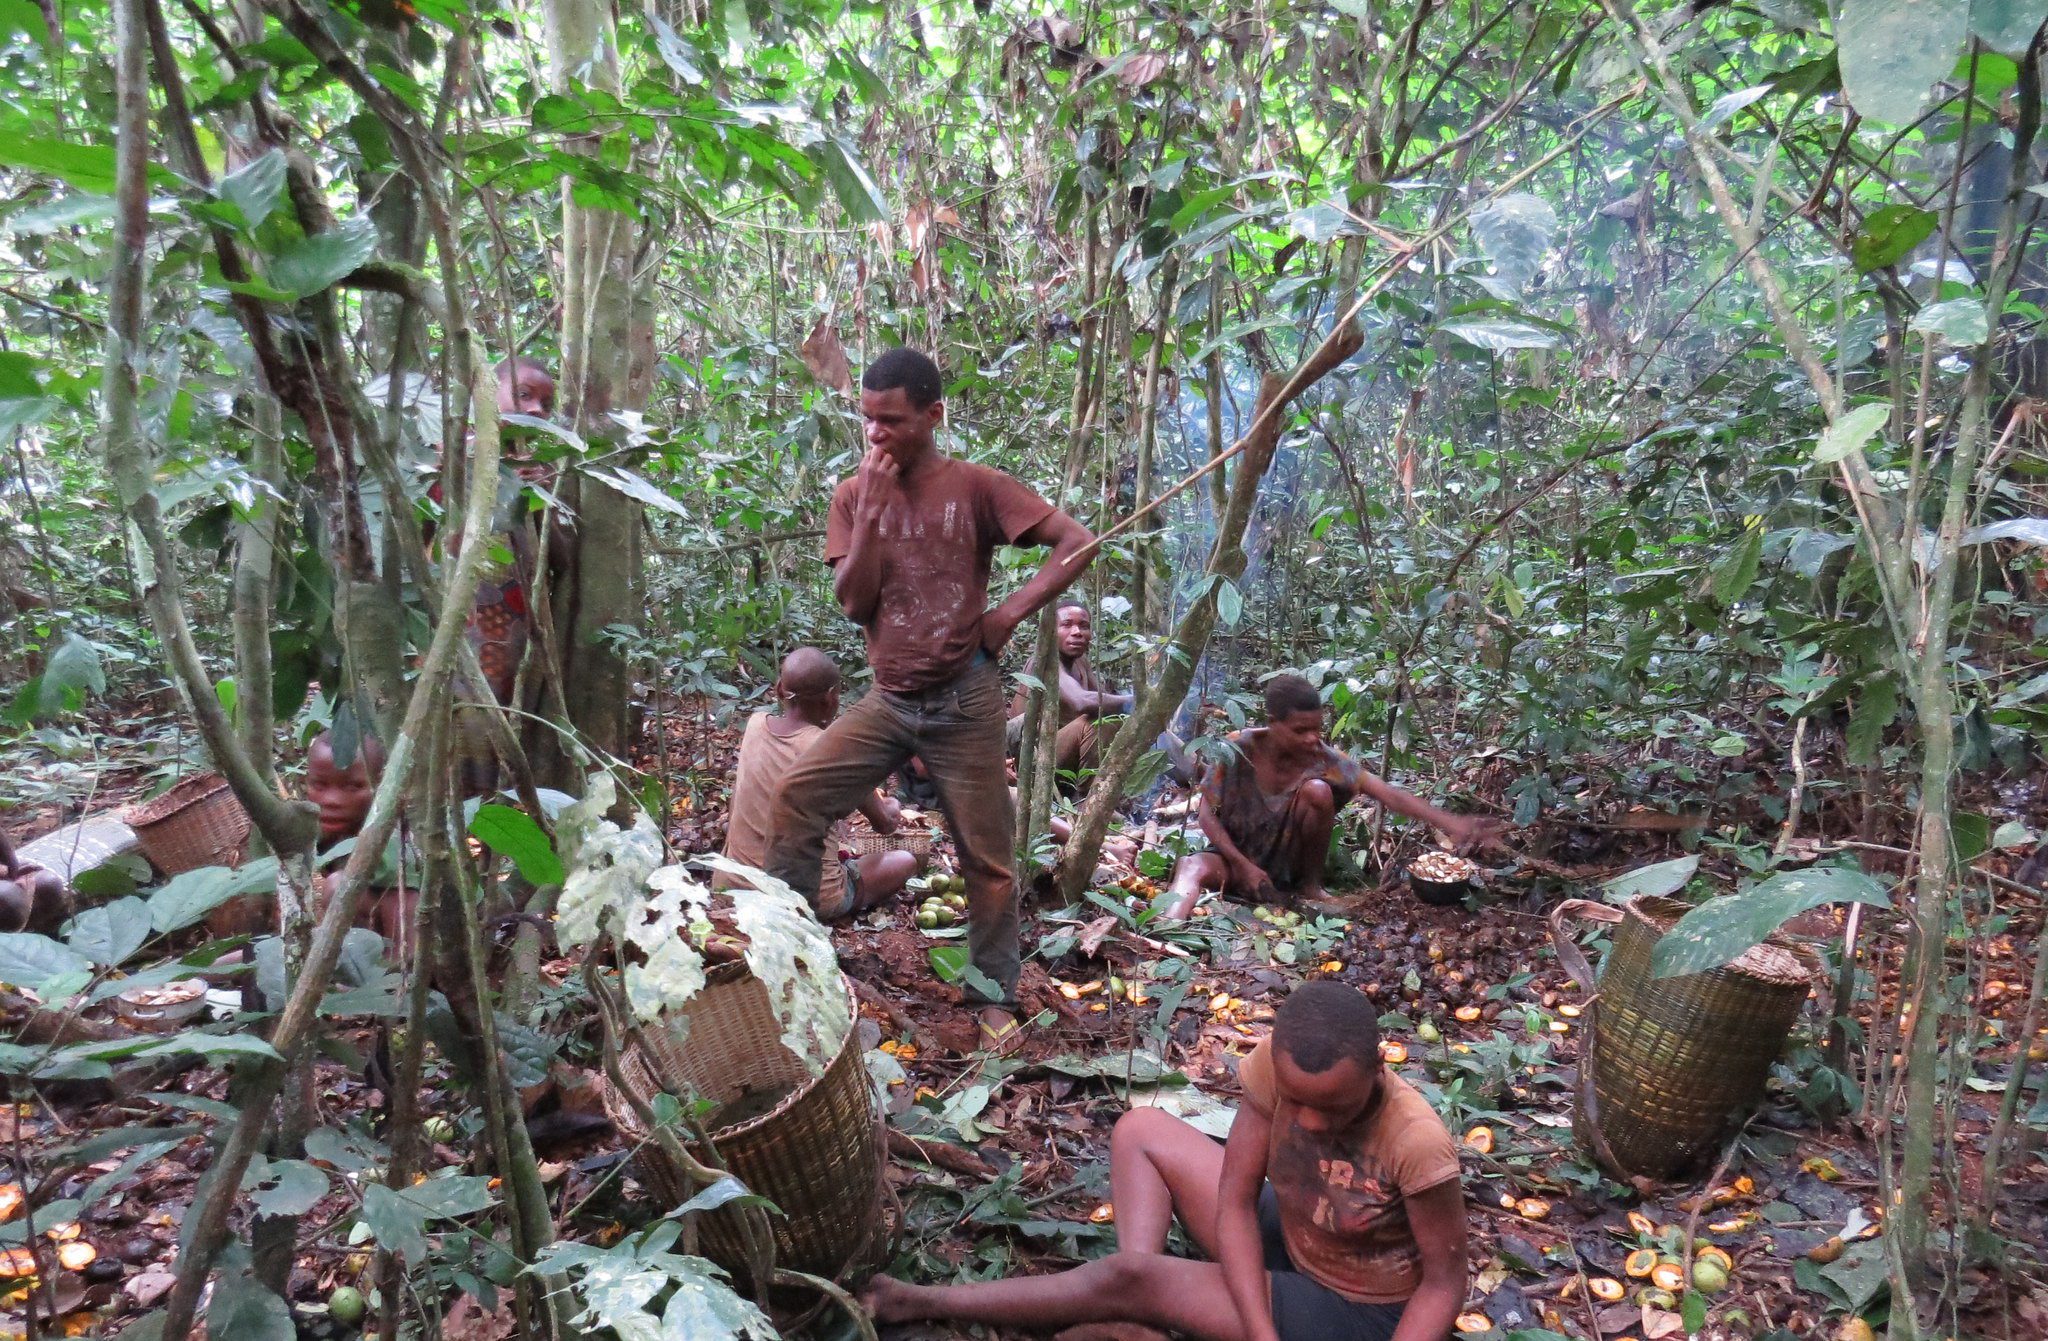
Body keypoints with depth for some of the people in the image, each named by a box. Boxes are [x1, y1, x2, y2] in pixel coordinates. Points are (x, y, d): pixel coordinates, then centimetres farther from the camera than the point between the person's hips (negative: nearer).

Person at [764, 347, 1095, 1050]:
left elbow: (1078, 542, -11)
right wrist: (874, 505, -14)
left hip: (963, 702, -3)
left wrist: (1010, 613, -16)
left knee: (986, 858, 5)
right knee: (795, 796, -12)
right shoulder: (853, 494, 2)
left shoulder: (975, 487, -8)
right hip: (886, 701, 3)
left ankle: (994, 997, 22)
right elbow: (854, 604, -7)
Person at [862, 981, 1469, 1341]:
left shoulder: (1417, 1144, -35)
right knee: (1140, 1130, 0)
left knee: (1129, 1279, -20)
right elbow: (1235, 1201, -16)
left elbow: (1445, 1282, -21)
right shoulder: (1277, 1065, -22)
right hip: (1283, 1244, 6)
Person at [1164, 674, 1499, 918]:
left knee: (1317, 790, -26)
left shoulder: (1324, 759, -17)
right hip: (1238, 859, -1)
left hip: (1290, 865, 1)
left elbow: (1390, 794, -25)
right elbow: (1207, 814, -14)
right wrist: (1244, 866, -24)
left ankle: (1311, 886, -7)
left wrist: (1450, 823, -37)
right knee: (1194, 866, -35)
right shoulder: (1237, 751, -20)